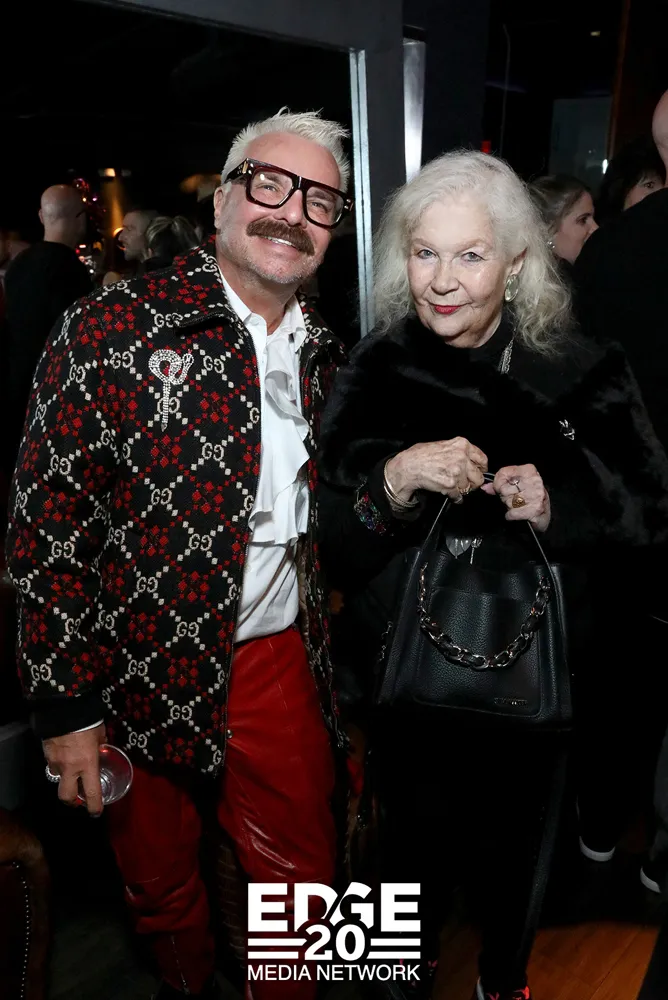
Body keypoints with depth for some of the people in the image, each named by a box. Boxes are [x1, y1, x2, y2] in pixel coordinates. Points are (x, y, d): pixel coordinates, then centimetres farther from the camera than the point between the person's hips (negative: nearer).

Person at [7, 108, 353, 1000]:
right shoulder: (111, 331, -13)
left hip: (281, 657, 4)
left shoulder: (324, 353, 5)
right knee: (162, 884, 21)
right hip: (144, 671, -3)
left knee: (304, 878, 19)